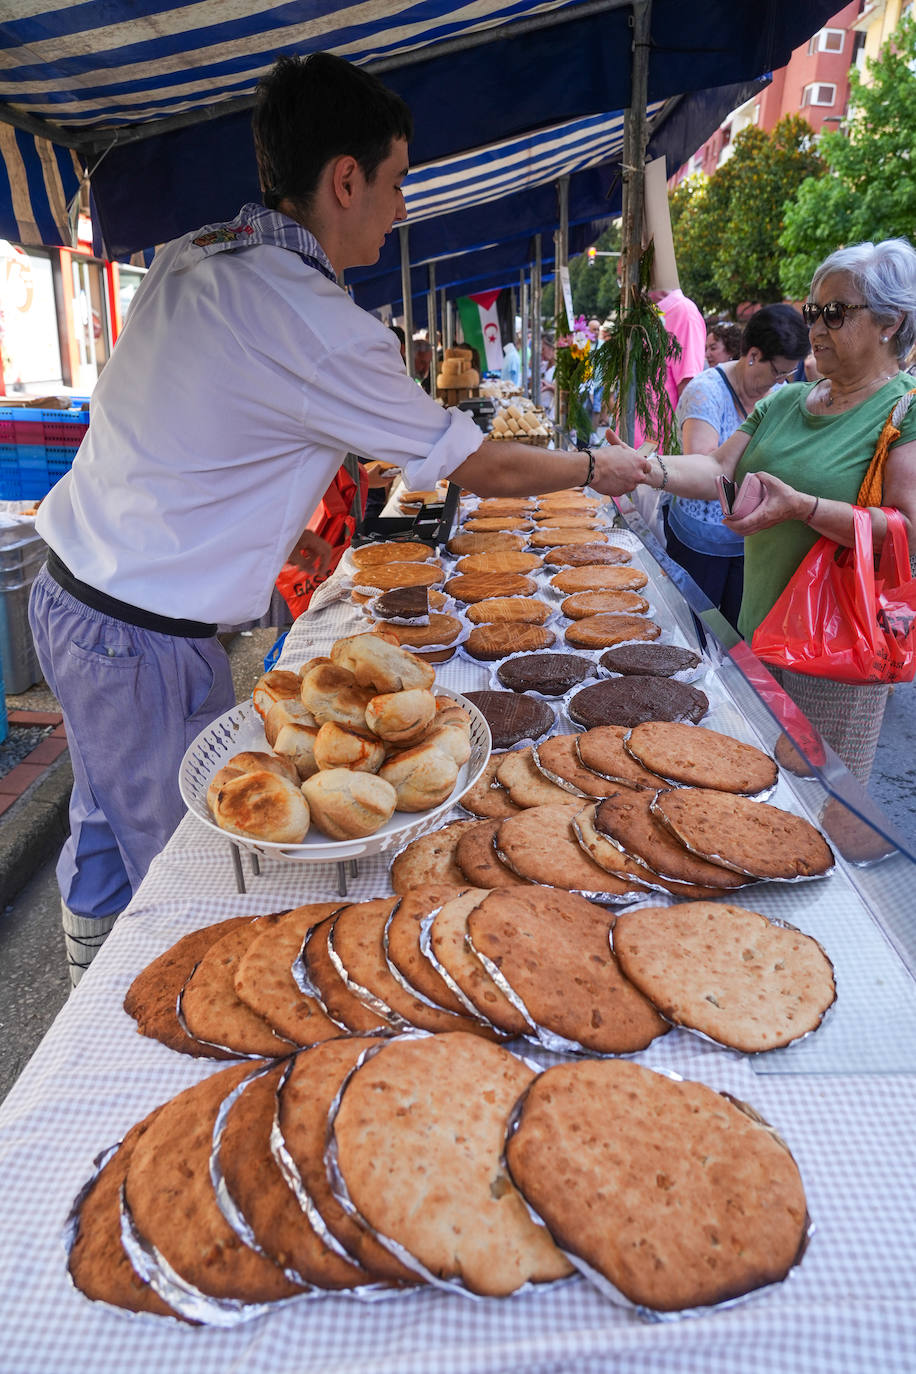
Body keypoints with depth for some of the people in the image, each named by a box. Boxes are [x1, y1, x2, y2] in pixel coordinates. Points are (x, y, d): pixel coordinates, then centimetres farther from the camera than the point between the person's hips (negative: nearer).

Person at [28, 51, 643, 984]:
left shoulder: (186, 259, 5)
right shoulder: (317, 328, -22)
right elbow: (483, 468, -11)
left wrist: (274, 530, 19)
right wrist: (597, 469, 6)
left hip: (67, 587, 9)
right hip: (146, 642, -9)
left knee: (107, 833, 24)